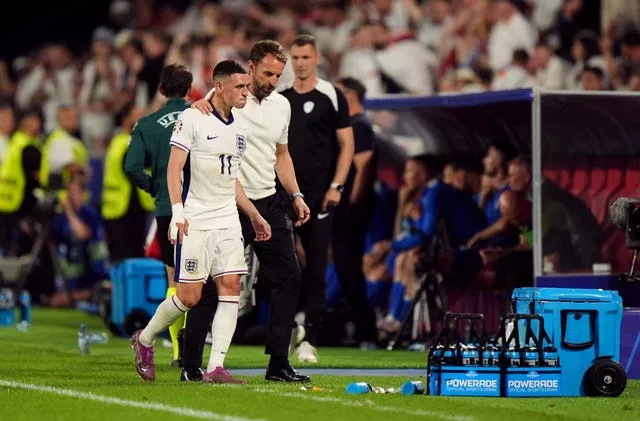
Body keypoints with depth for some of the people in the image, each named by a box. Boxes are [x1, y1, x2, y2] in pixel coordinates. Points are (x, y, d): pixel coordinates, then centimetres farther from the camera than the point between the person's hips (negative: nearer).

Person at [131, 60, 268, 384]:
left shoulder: (238, 128, 14)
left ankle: (216, 367, -7)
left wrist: (255, 216, 24)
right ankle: (144, 339, 20)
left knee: (231, 288, -7)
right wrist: (177, 210, -23)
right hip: (195, 222, -7)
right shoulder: (192, 119, -8)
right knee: (189, 296, -6)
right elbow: (174, 168, -13)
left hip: (228, 221, 7)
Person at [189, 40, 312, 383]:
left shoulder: (281, 105, 12)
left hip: (269, 203, 6)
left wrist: (295, 195, 11)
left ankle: (278, 364, 7)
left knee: (288, 277, 1)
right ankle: (190, 364, 5)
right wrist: (198, 105, -34)